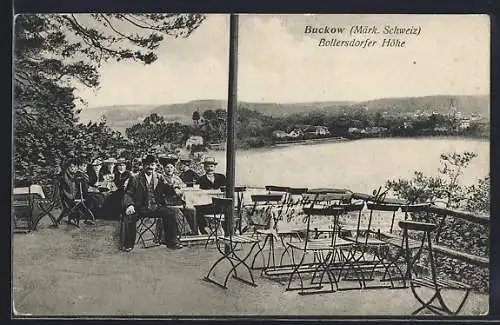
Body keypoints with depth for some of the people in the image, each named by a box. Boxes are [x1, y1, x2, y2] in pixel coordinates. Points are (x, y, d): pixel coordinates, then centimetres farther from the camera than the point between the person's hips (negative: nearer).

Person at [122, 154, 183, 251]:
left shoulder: (160, 177, 13)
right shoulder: (135, 179, 6)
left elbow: (167, 192, 6)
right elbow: (128, 194, 0)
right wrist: (130, 205, -20)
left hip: (156, 207, 2)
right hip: (141, 208, -2)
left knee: (170, 214, -24)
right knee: (131, 216, -31)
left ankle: (172, 241, -10)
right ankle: (129, 244, -13)